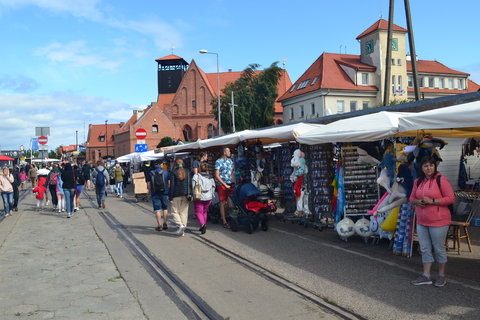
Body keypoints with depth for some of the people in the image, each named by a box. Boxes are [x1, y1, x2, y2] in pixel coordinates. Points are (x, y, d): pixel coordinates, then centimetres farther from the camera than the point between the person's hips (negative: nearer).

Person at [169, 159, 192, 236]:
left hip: (176, 195, -4)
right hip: (185, 195, 4)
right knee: (184, 212, 8)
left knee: (175, 211, 7)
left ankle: (180, 225, -15)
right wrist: (190, 195, 8)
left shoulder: (173, 172, -5)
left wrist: (170, 197, -6)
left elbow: (172, 185, -8)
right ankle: (182, 231, 9)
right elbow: (189, 185, 4)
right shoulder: (187, 172, 6)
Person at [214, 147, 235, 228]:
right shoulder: (218, 161, -6)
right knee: (223, 202, -3)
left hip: (230, 184, 5)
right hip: (221, 184, -5)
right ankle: (224, 221, 1)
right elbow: (217, 176, -10)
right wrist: (225, 185, -13)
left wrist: (233, 183, 11)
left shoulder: (230, 160, 14)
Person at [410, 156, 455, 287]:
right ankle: (426, 276, 21)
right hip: (421, 222, 6)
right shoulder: (418, 181, 9)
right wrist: (417, 201, -6)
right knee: (424, 249, 11)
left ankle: (441, 275, 23)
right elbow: (412, 197, 17)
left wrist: (432, 201, -21)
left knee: (439, 249, 7)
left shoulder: (441, 180, -11)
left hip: (438, 221, -6)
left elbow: (451, 198, -14)